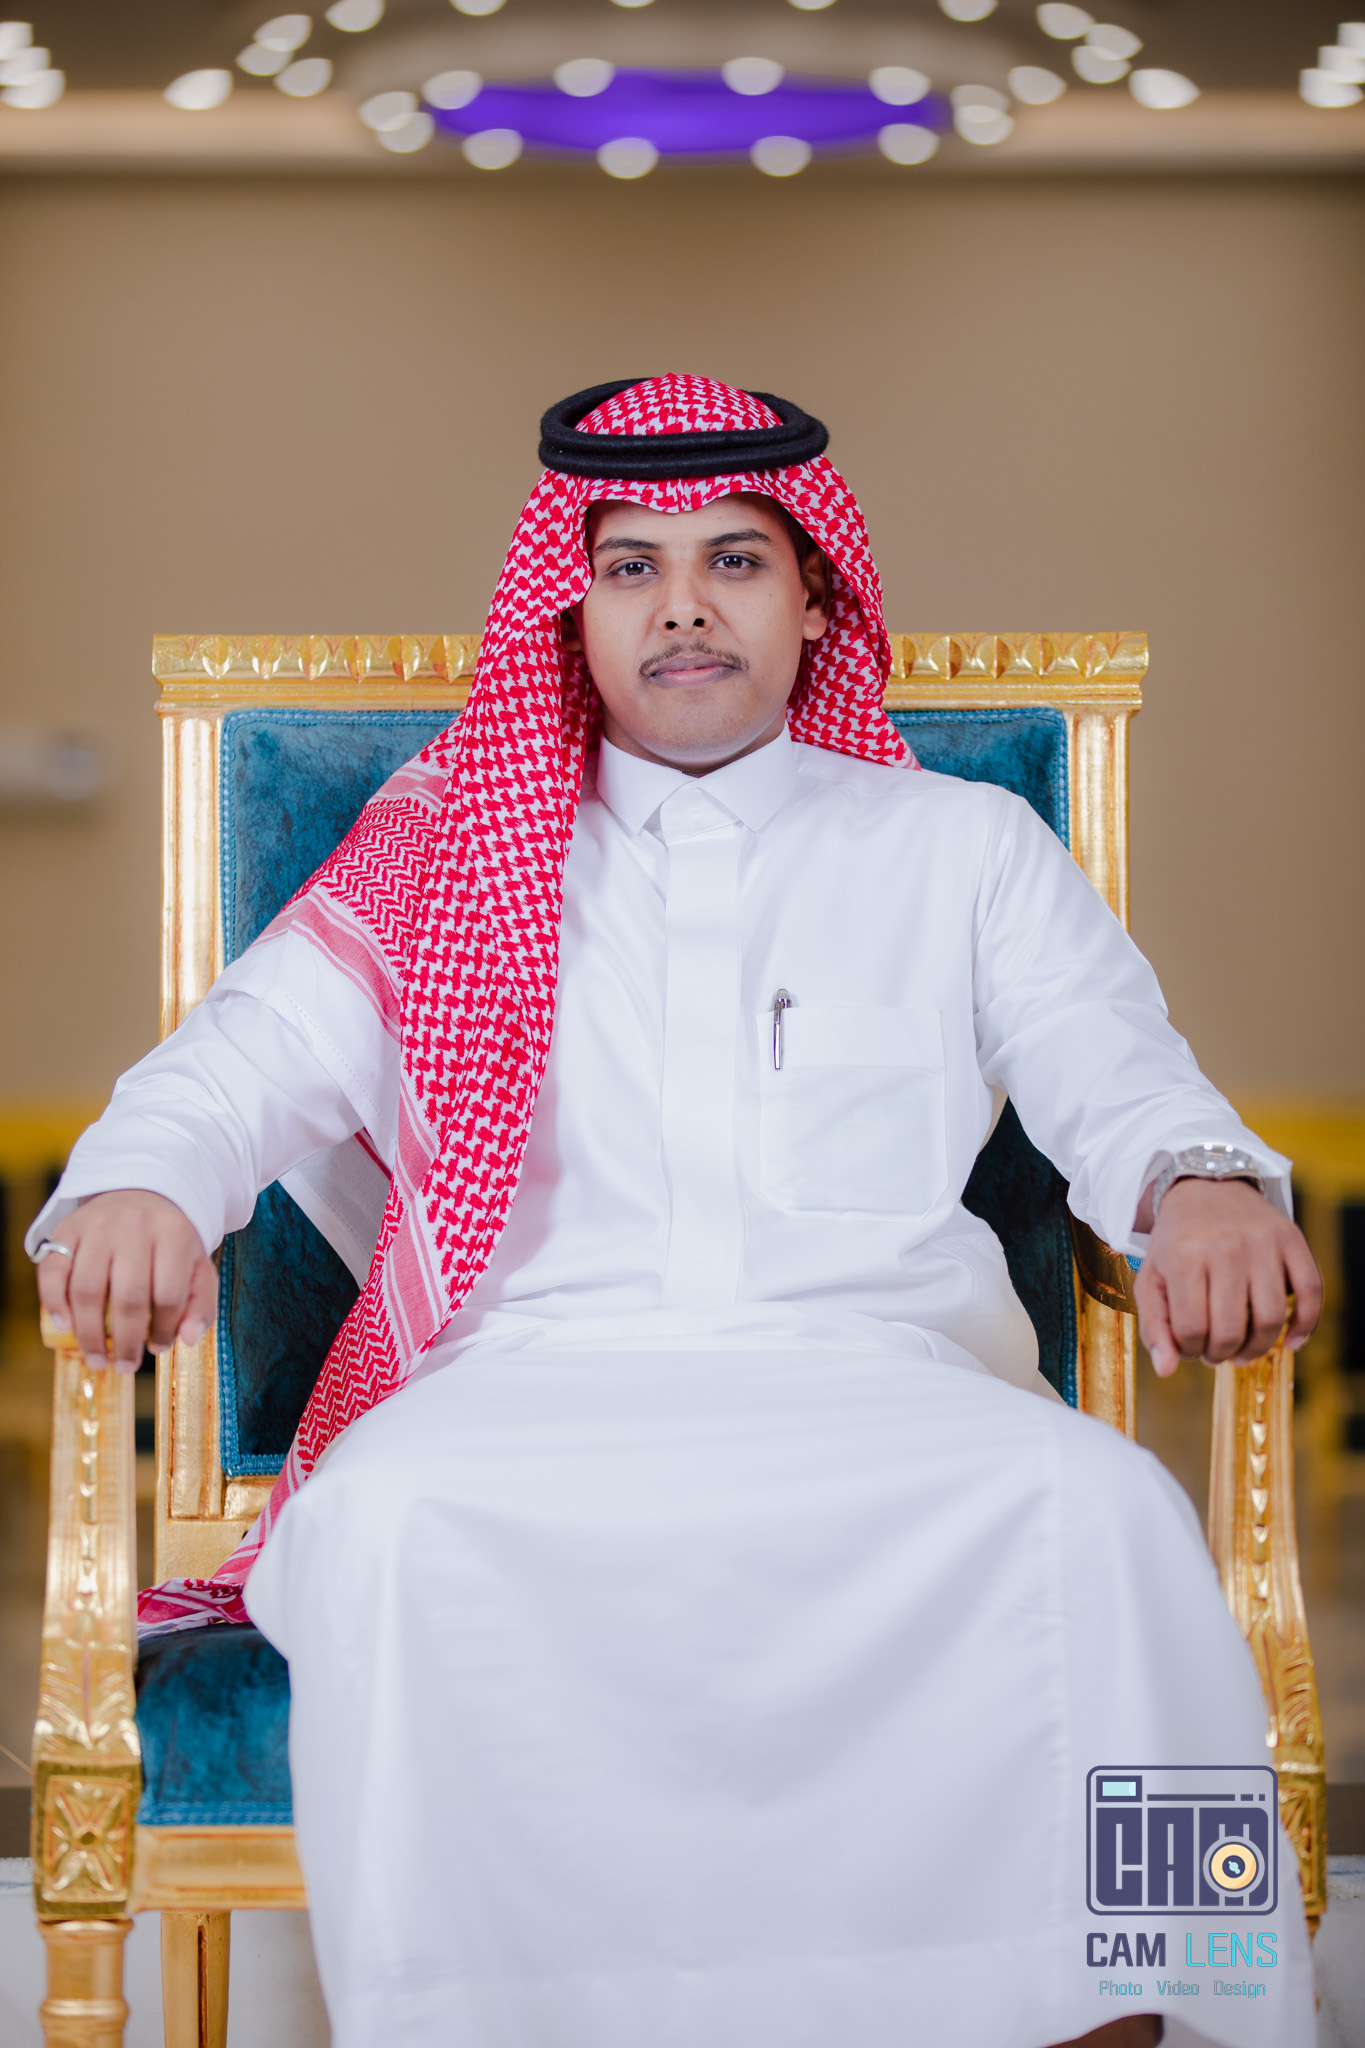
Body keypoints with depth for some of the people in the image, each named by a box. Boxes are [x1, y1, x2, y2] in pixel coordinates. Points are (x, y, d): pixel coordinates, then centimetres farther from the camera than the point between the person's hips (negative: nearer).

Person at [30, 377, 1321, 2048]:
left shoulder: (965, 849, 21)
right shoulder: (452, 850, 19)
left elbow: (1114, 1076, 10)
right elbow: (251, 1061, 9)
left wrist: (1203, 1183, -15)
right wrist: (133, 1186, -15)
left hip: (881, 1383, 1)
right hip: (536, 1385, 0)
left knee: (1095, 1511, -32)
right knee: (384, 1520, -35)